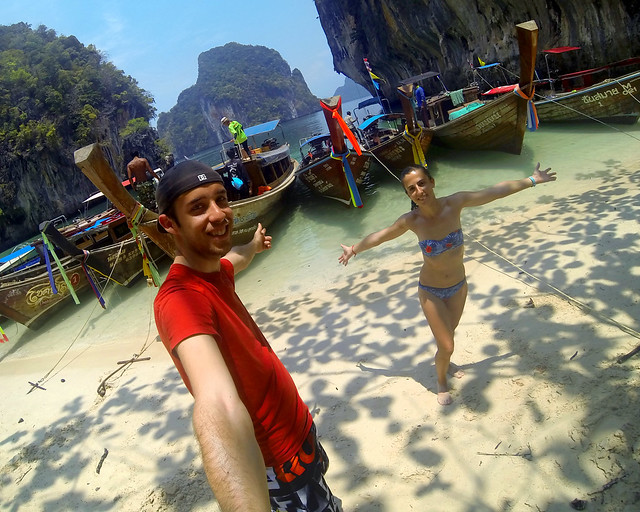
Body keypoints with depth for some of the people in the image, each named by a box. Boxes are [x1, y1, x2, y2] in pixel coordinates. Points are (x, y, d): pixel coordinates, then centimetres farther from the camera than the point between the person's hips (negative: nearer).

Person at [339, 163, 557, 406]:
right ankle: (441, 382, 36)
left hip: (459, 285, 3)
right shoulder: (411, 221, -24)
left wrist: (531, 180, 0)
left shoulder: (455, 203, -21)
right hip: (431, 292, -3)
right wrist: (354, 249, 5)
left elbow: (497, 191, -10)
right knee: (446, 346, 2)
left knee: (449, 331, 26)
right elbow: (379, 236, -8)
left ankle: (444, 361, 59)